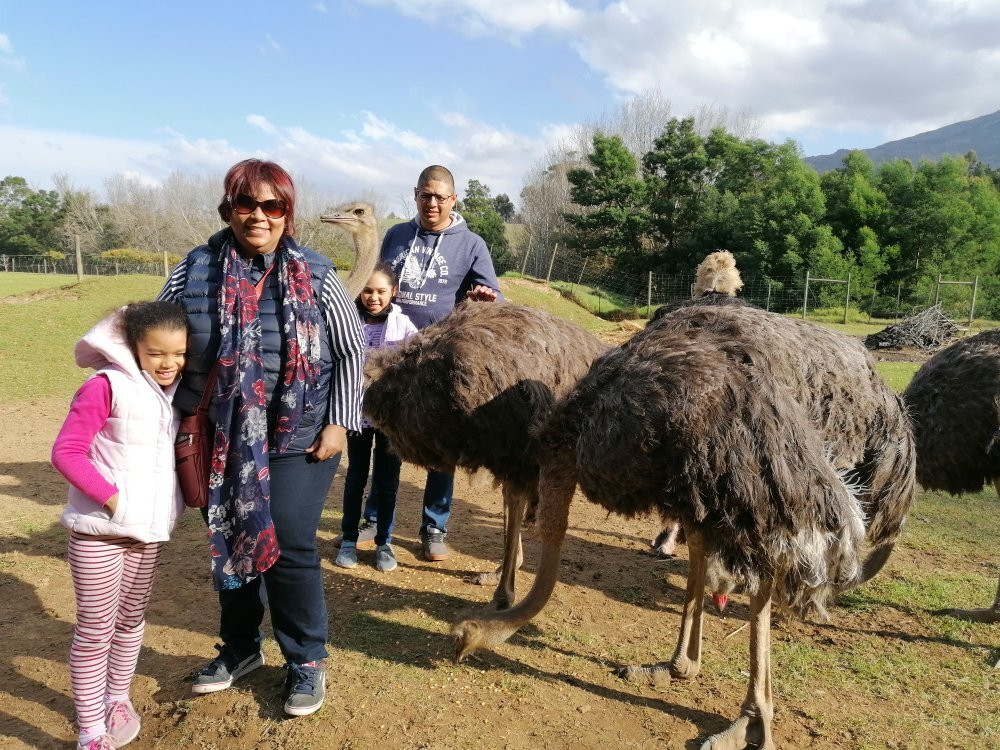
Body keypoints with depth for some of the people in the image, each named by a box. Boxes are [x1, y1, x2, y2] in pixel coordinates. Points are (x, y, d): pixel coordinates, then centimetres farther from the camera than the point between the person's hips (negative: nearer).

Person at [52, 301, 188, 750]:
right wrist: (112, 497, -21)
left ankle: (118, 699, 37)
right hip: (101, 530, -6)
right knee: (95, 629, 4)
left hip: (149, 529, 6)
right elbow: (65, 451, -18)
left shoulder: (176, 390, 5)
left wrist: (181, 496, 3)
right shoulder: (108, 386, -16)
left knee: (131, 618, 19)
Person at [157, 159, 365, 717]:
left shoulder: (316, 275, -5)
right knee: (230, 544, 15)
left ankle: (307, 660, 21)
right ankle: (240, 647, 38)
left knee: (289, 547, -2)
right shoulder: (195, 271, -2)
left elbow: (352, 352, -1)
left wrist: (338, 423, -5)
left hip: (298, 441, -2)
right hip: (220, 441, 3)